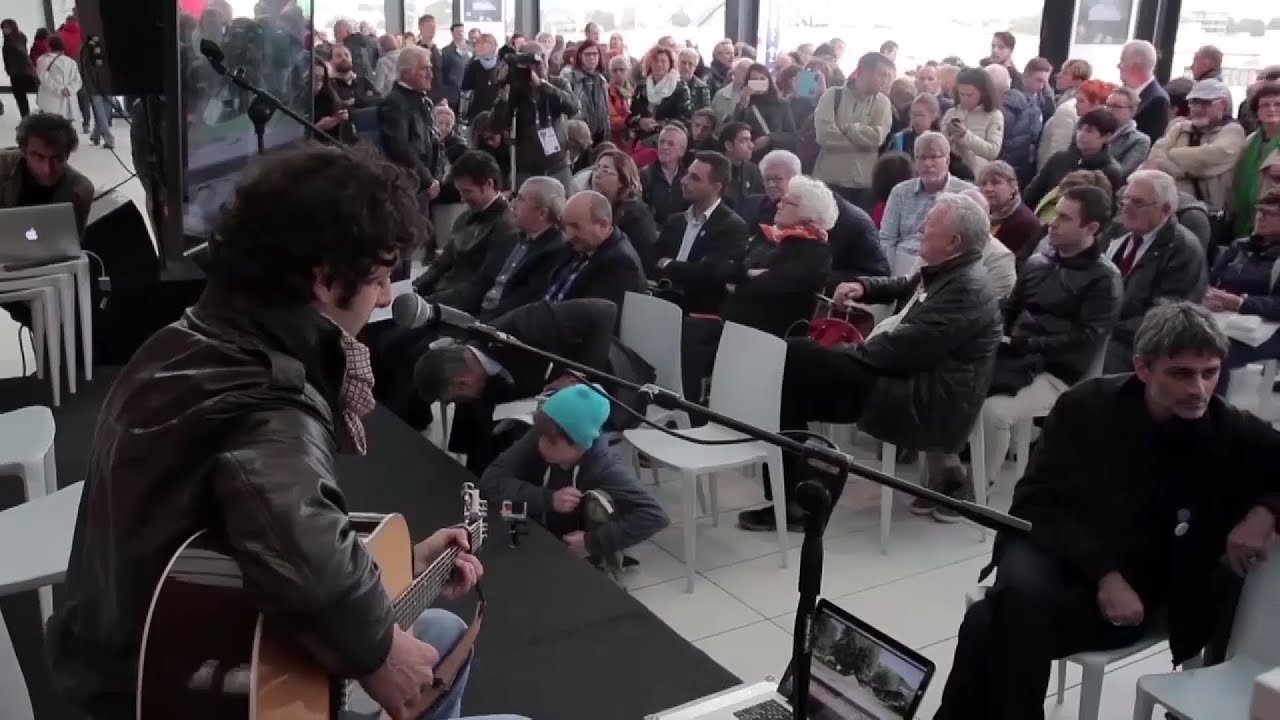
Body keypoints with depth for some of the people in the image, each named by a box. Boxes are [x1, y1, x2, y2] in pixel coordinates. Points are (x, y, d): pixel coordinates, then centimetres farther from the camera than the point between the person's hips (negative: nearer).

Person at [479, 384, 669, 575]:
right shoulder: (537, 440, -19)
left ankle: (605, 577, -8)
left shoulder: (607, 468, -29)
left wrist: (592, 542, -35)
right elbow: (491, 480, -25)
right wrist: (548, 499, -35)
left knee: (599, 500, -26)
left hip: (588, 559, -3)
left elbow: (655, 516, -37)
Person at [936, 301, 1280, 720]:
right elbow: (1036, 505, -7)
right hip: (1065, 556, 1)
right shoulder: (1086, 408, -4)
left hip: (1148, 587, -1)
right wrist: (1103, 573, -20)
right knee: (1022, 598, -36)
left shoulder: (1233, 433, -3)